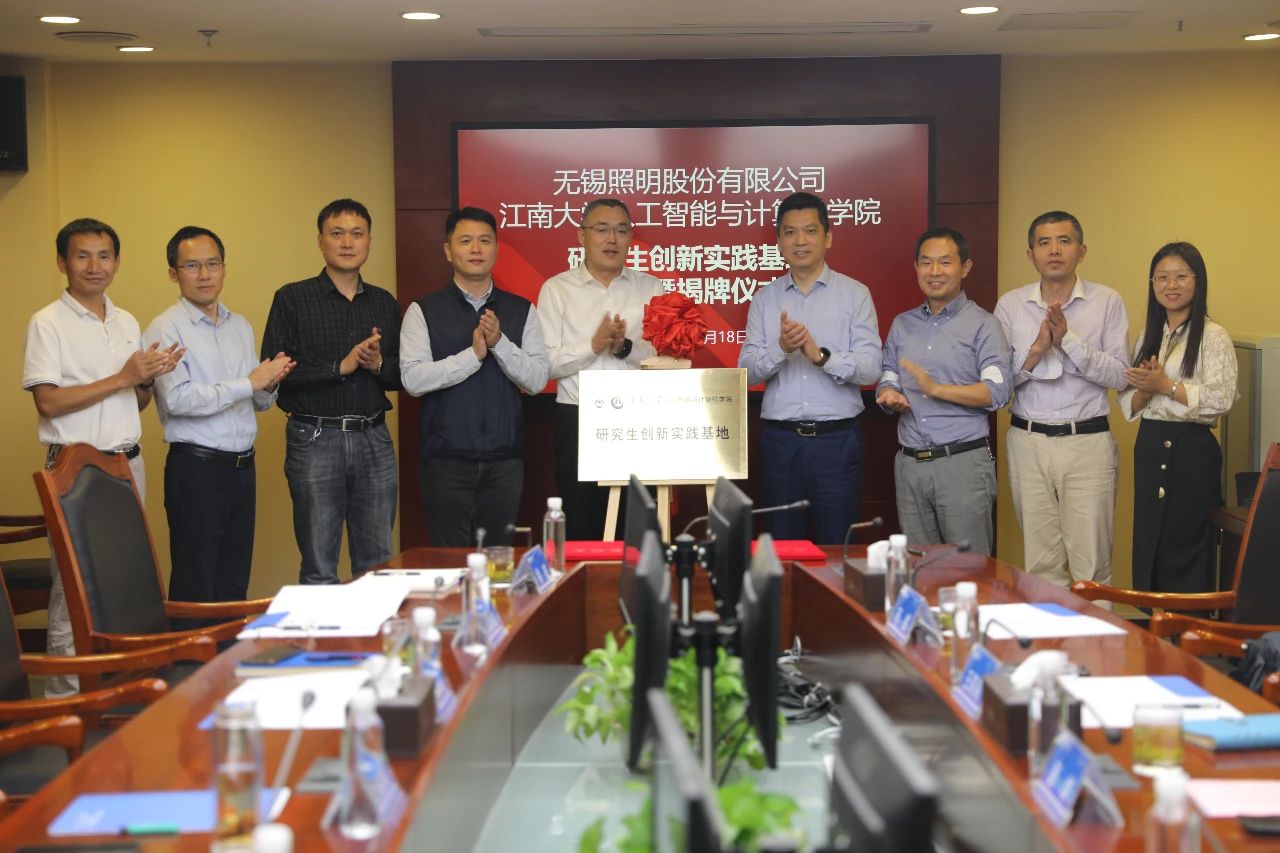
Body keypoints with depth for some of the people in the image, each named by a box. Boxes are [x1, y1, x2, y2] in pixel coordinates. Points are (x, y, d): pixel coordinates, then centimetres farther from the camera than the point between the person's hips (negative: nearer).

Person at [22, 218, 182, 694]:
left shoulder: (128, 324, 14)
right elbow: (47, 402, -15)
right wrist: (122, 378, -16)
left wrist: (150, 379, -3)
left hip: (128, 463, 6)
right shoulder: (48, 324, -6)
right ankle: (66, 695, 3)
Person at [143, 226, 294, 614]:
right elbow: (177, 399, -20)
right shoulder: (166, 329, -7)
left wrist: (270, 384, -4)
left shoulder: (241, 327, 15)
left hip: (243, 466, 7)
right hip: (196, 469, -7)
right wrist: (250, 382, -19)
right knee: (194, 589, -2)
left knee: (235, 587, 11)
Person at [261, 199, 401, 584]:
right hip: (315, 439, -4)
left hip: (374, 439, 4)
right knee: (319, 569, 2)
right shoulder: (292, 299, -1)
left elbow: (402, 376, 14)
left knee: (378, 566, 8)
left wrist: (379, 364, -8)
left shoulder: (385, 303, 12)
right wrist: (341, 366, -14)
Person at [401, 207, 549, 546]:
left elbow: (537, 379, 0)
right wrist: (473, 354, -16)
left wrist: (499, 342, -14)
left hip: (505, 458, 2)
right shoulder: (423, 312, 1)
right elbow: (413, 379, -10)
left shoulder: (522, 311, 8)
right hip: (448, 458, -2)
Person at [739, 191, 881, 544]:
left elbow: (871, 367, -8)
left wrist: (822, 356, -24)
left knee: (836, 544, 4)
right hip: (780, 438, 2)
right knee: (781, 544, 9)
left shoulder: (855, 294, 1)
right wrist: (780, 349, -19)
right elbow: (747, 370, 0)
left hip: (837, 439, -2)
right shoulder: (765, 299, 8)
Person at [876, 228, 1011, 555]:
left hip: (963, 462, -5)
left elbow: (999, 390, -11)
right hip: (909, 463, 5)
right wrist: (890, 395, -4)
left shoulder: (982, 325, -1)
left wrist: (937, 389, -20)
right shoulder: (902, 325, 16)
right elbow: (886, 381, 19)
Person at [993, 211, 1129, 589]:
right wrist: (1035, 352, -15)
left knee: (1091, 564, 0)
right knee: (1040, 562, 9)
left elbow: (1119, 376, -7)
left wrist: (1068, 339, -17)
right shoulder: (1010, 305, 5)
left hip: (1088, 441, -2)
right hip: (1029, 441, 2)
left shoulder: (1107, 302, 0)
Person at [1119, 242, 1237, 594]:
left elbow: (1220, 399, -17)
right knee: (1148, 548, 9)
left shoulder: (1213, 337, -6)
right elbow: (1127, 404, 12)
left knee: (1186, 551, 0)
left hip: (1191, 450, -6)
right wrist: (1144, 391, -9)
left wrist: (1165, 385, -16)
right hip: (1149, 448, 6)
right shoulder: (1147, 338, 13)